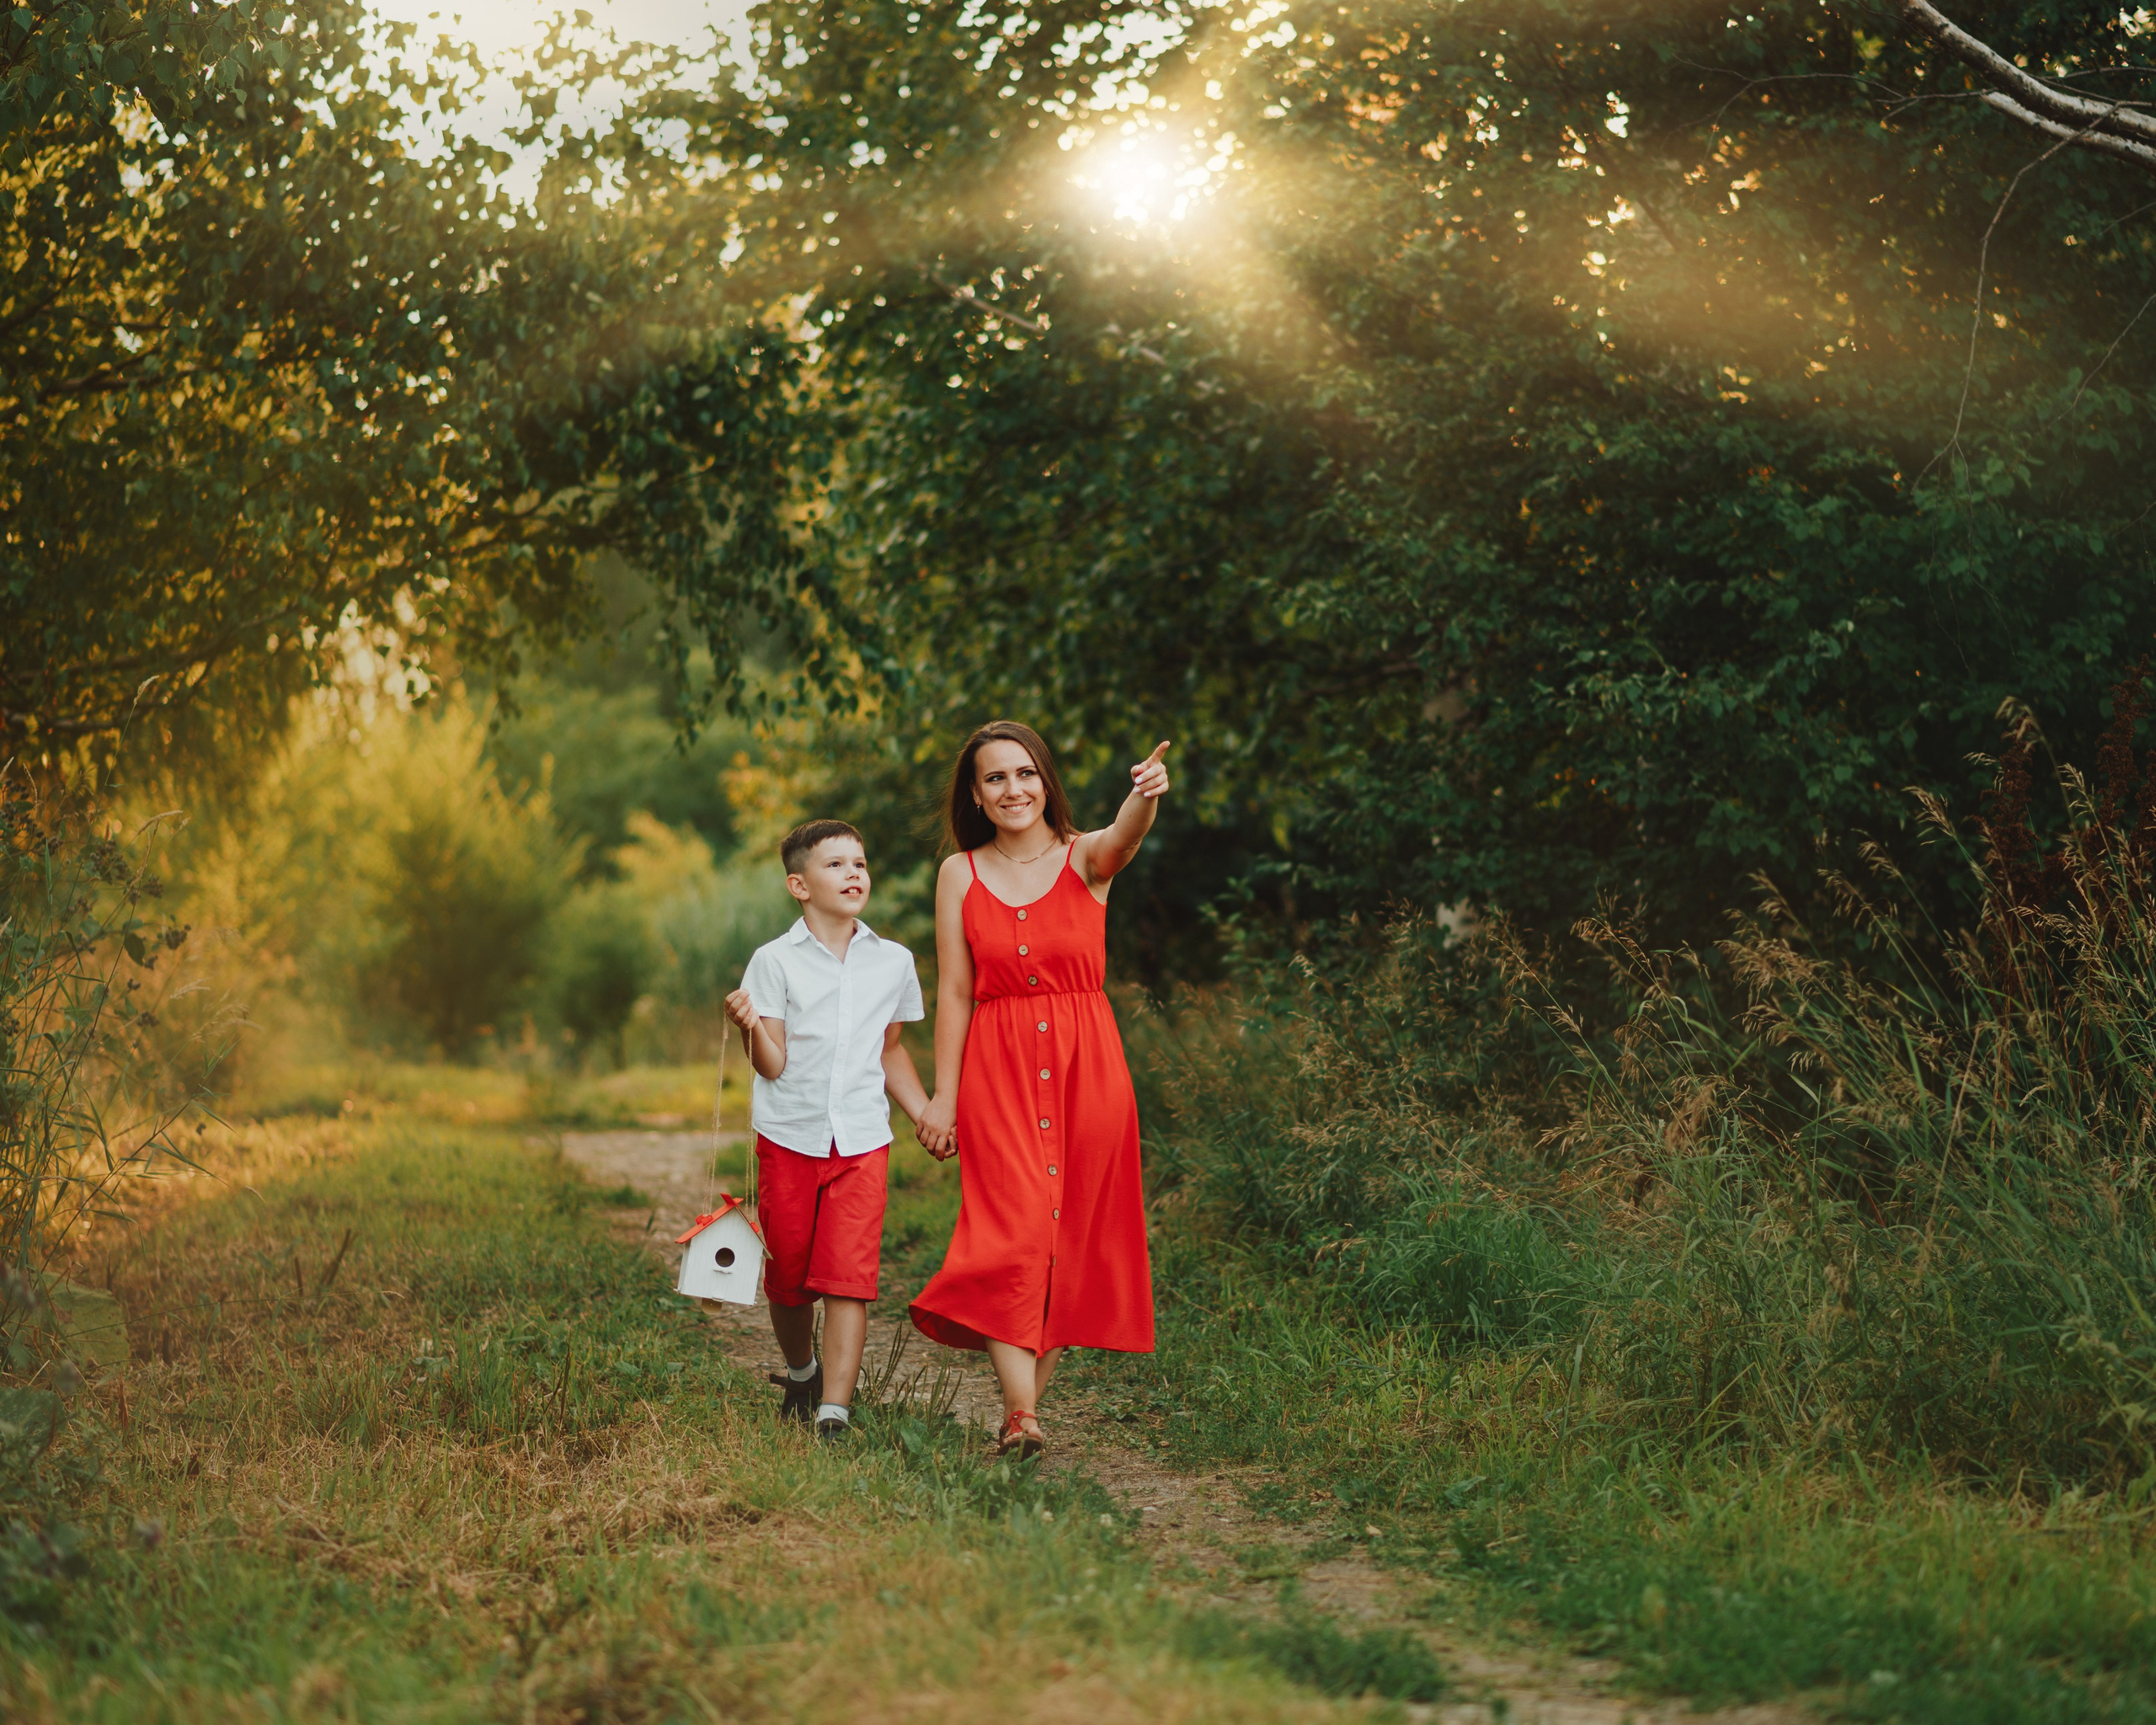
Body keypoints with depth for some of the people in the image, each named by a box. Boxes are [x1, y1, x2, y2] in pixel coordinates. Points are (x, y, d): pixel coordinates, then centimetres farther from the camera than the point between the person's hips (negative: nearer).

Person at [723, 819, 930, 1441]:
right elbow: (773, 1065, -7)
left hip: (861, 1140, 1)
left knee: (848, 1275, -10)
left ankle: (834, 1412, -11)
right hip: (788, 1137, -1)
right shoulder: (775, 961, -4)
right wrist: (750, 1027, -27)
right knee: (788, 1276, 9)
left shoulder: (893, 962, 6)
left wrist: (928, 1116, 12)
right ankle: (800, 1374, 37)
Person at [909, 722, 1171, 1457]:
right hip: (997, 1068, -1)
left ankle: (1026, 1401, 15)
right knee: (1012, 1231, -13)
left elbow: (1123, 838, -23)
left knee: (1073, 1236, 3)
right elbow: (953, 994, 4)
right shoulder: (960, 873, 5)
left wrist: (1145, 796, -46)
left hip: (1084, 1066, 1)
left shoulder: (1085, 859, 2)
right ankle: (1020, 1414, -20)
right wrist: (942, 1095, 0)